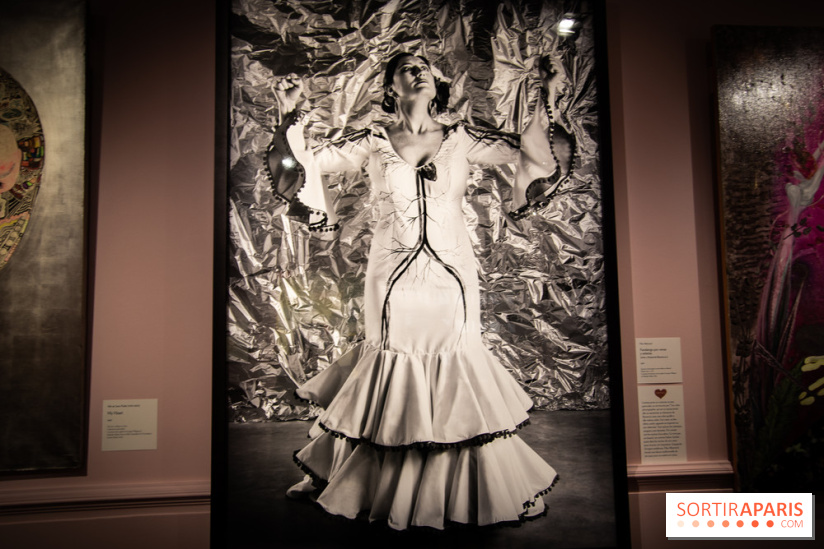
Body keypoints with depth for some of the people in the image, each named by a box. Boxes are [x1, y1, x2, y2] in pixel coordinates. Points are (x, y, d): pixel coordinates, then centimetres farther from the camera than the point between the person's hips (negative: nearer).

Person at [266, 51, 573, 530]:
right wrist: (291, 116, -9)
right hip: (394, 279, -1)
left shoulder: (461, 140, 5)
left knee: (455, 379, 8)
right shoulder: (374, 145, 3)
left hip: (452, 277, 1)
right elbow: (307, 162, 2)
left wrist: (546, 102, -6)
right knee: (391, 375, 7)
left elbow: (534, 156, 4)